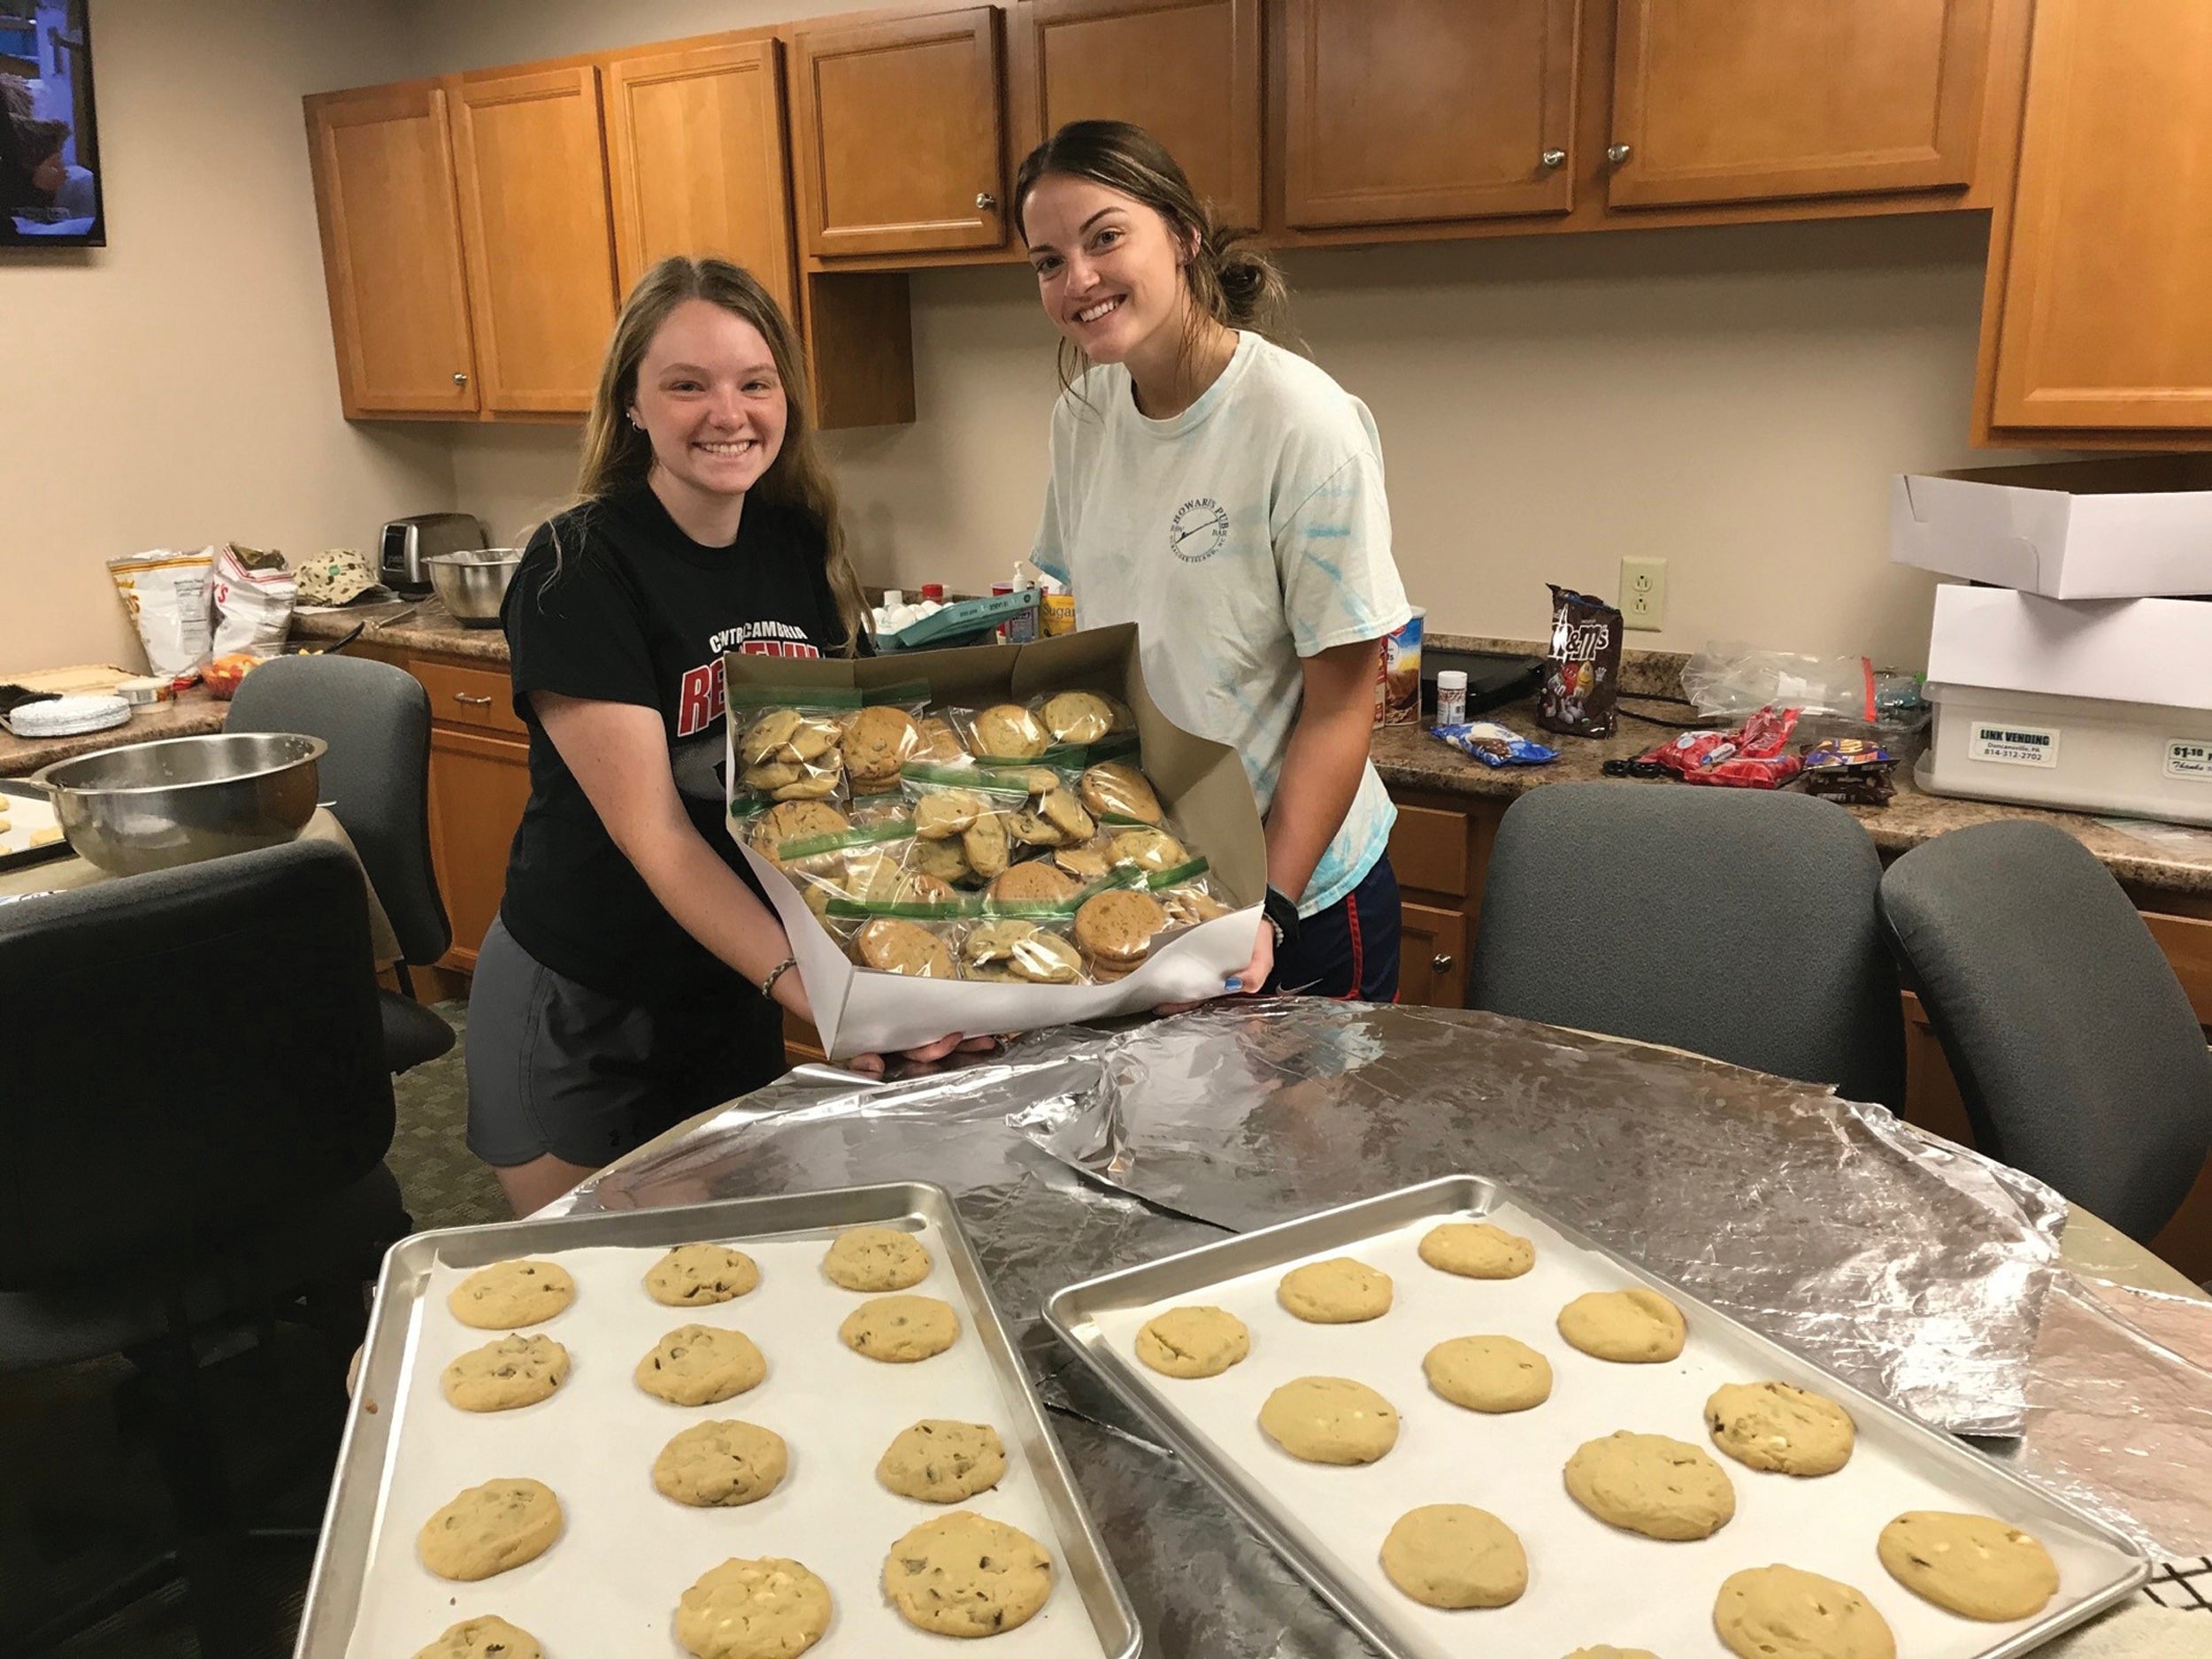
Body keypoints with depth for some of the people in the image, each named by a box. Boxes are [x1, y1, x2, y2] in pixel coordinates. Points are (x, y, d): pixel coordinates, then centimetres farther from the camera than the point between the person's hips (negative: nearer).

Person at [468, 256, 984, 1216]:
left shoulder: (801, 549, -3)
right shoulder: (579, 569, -20)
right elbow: (651, 830, -25)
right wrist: (804, 985, -38)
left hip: (738, 986, 5)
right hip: (579, 1012, -5)